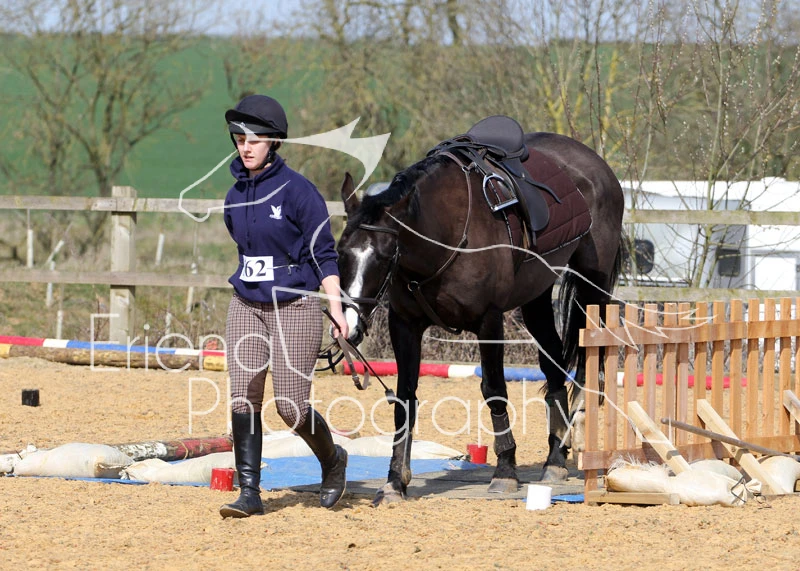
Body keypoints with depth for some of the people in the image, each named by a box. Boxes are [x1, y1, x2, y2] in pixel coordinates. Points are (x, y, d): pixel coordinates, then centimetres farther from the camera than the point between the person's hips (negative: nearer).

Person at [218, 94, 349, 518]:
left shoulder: (297, 190, -11)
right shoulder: (236, 196, 6)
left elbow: (322, 253, -9)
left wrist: (336, 307, -16)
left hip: (295, 307, -5)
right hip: (246, 307, 5)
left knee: (291, 407, -5)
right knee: (243, 399, -5)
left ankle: (332, 460, 25)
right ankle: (249, 493, -2)